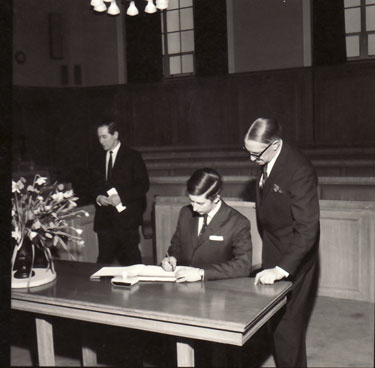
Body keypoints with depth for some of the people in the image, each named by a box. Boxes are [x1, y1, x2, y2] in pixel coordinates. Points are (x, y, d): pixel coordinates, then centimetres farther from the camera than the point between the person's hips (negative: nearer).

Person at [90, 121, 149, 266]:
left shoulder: (133, 157, -1)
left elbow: (143, 185, -5)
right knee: (104, 261, 5)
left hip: (126, 218, -4)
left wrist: (121, 197, -17)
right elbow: (94, 186, 19)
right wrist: (98, 197, -4)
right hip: (104, 220, 5)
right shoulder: (97, 162, 15)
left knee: (130, 262, -1)